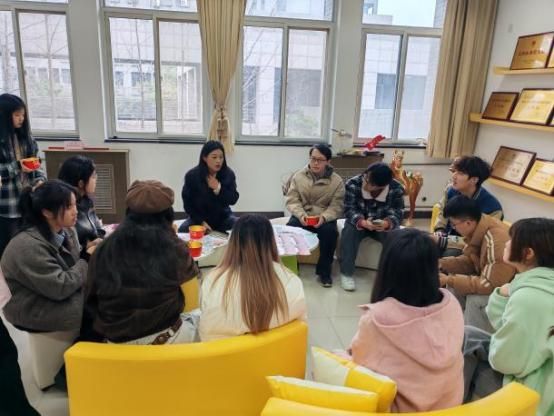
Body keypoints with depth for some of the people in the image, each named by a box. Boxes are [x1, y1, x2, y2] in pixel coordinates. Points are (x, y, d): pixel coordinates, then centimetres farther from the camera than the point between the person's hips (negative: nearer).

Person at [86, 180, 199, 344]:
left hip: (115, 341, 3)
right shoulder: (172, 247, -14)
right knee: (197, 318, 28)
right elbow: (189, 272, 8)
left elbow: (92, 297, 2)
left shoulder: (106, 247, -8)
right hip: (165, 338, -3)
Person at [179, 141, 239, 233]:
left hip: (223, 217, 1)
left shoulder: (228, 174, -10)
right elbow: (188, 203, -8)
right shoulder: (192, 175, -13)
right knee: (182, 231, -25)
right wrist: (201, 222, -17)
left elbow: (233, 199, -9)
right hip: (199, 218, -1)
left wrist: (219, 188, -26)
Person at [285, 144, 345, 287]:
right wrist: (301, 215, -22)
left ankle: (324, 271, -12)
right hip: (302, 216, 1)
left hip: (324, 218, -1)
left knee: (330, 231, -33)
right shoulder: (298, 176, 2)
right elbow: (292, 200, -2)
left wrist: (324, 217, -27)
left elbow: (336, 206, -7)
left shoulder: (337, 181, -2)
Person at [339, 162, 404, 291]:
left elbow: (398, 212, -19)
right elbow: (349, 209, -22)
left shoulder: (396, 189, -20)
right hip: (359, 222, -1)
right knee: (349, 231, -33)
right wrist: (362, 222, -44)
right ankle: (346, 273, -20)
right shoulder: (353, 184, -22)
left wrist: (388, 223, -45)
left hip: (383, 224, 1)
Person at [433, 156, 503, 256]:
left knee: (448, 255, -34)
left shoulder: (492, 208, -22)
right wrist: (439, 230, -7)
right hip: (449, 236, 5)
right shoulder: (451, 190, -6)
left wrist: (445, 242, -30)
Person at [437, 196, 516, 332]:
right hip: (493, 278, 9)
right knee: (454, 275, 3)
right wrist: (442, 263, -12)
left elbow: (490, 285, -31)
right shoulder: (477, 229, -9)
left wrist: (449, 280, -29)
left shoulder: (497, 241, -35)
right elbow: (469, 261, 4)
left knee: (475, 299, -29)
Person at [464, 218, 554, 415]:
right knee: (466, 335, 10)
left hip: (533, 396, -8)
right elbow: (510, 332, 7)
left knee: (466, 338, -3)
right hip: (537, 375, 9)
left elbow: (503, 361, -21)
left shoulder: (529, 297, -28)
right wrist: (503, 298, -8)